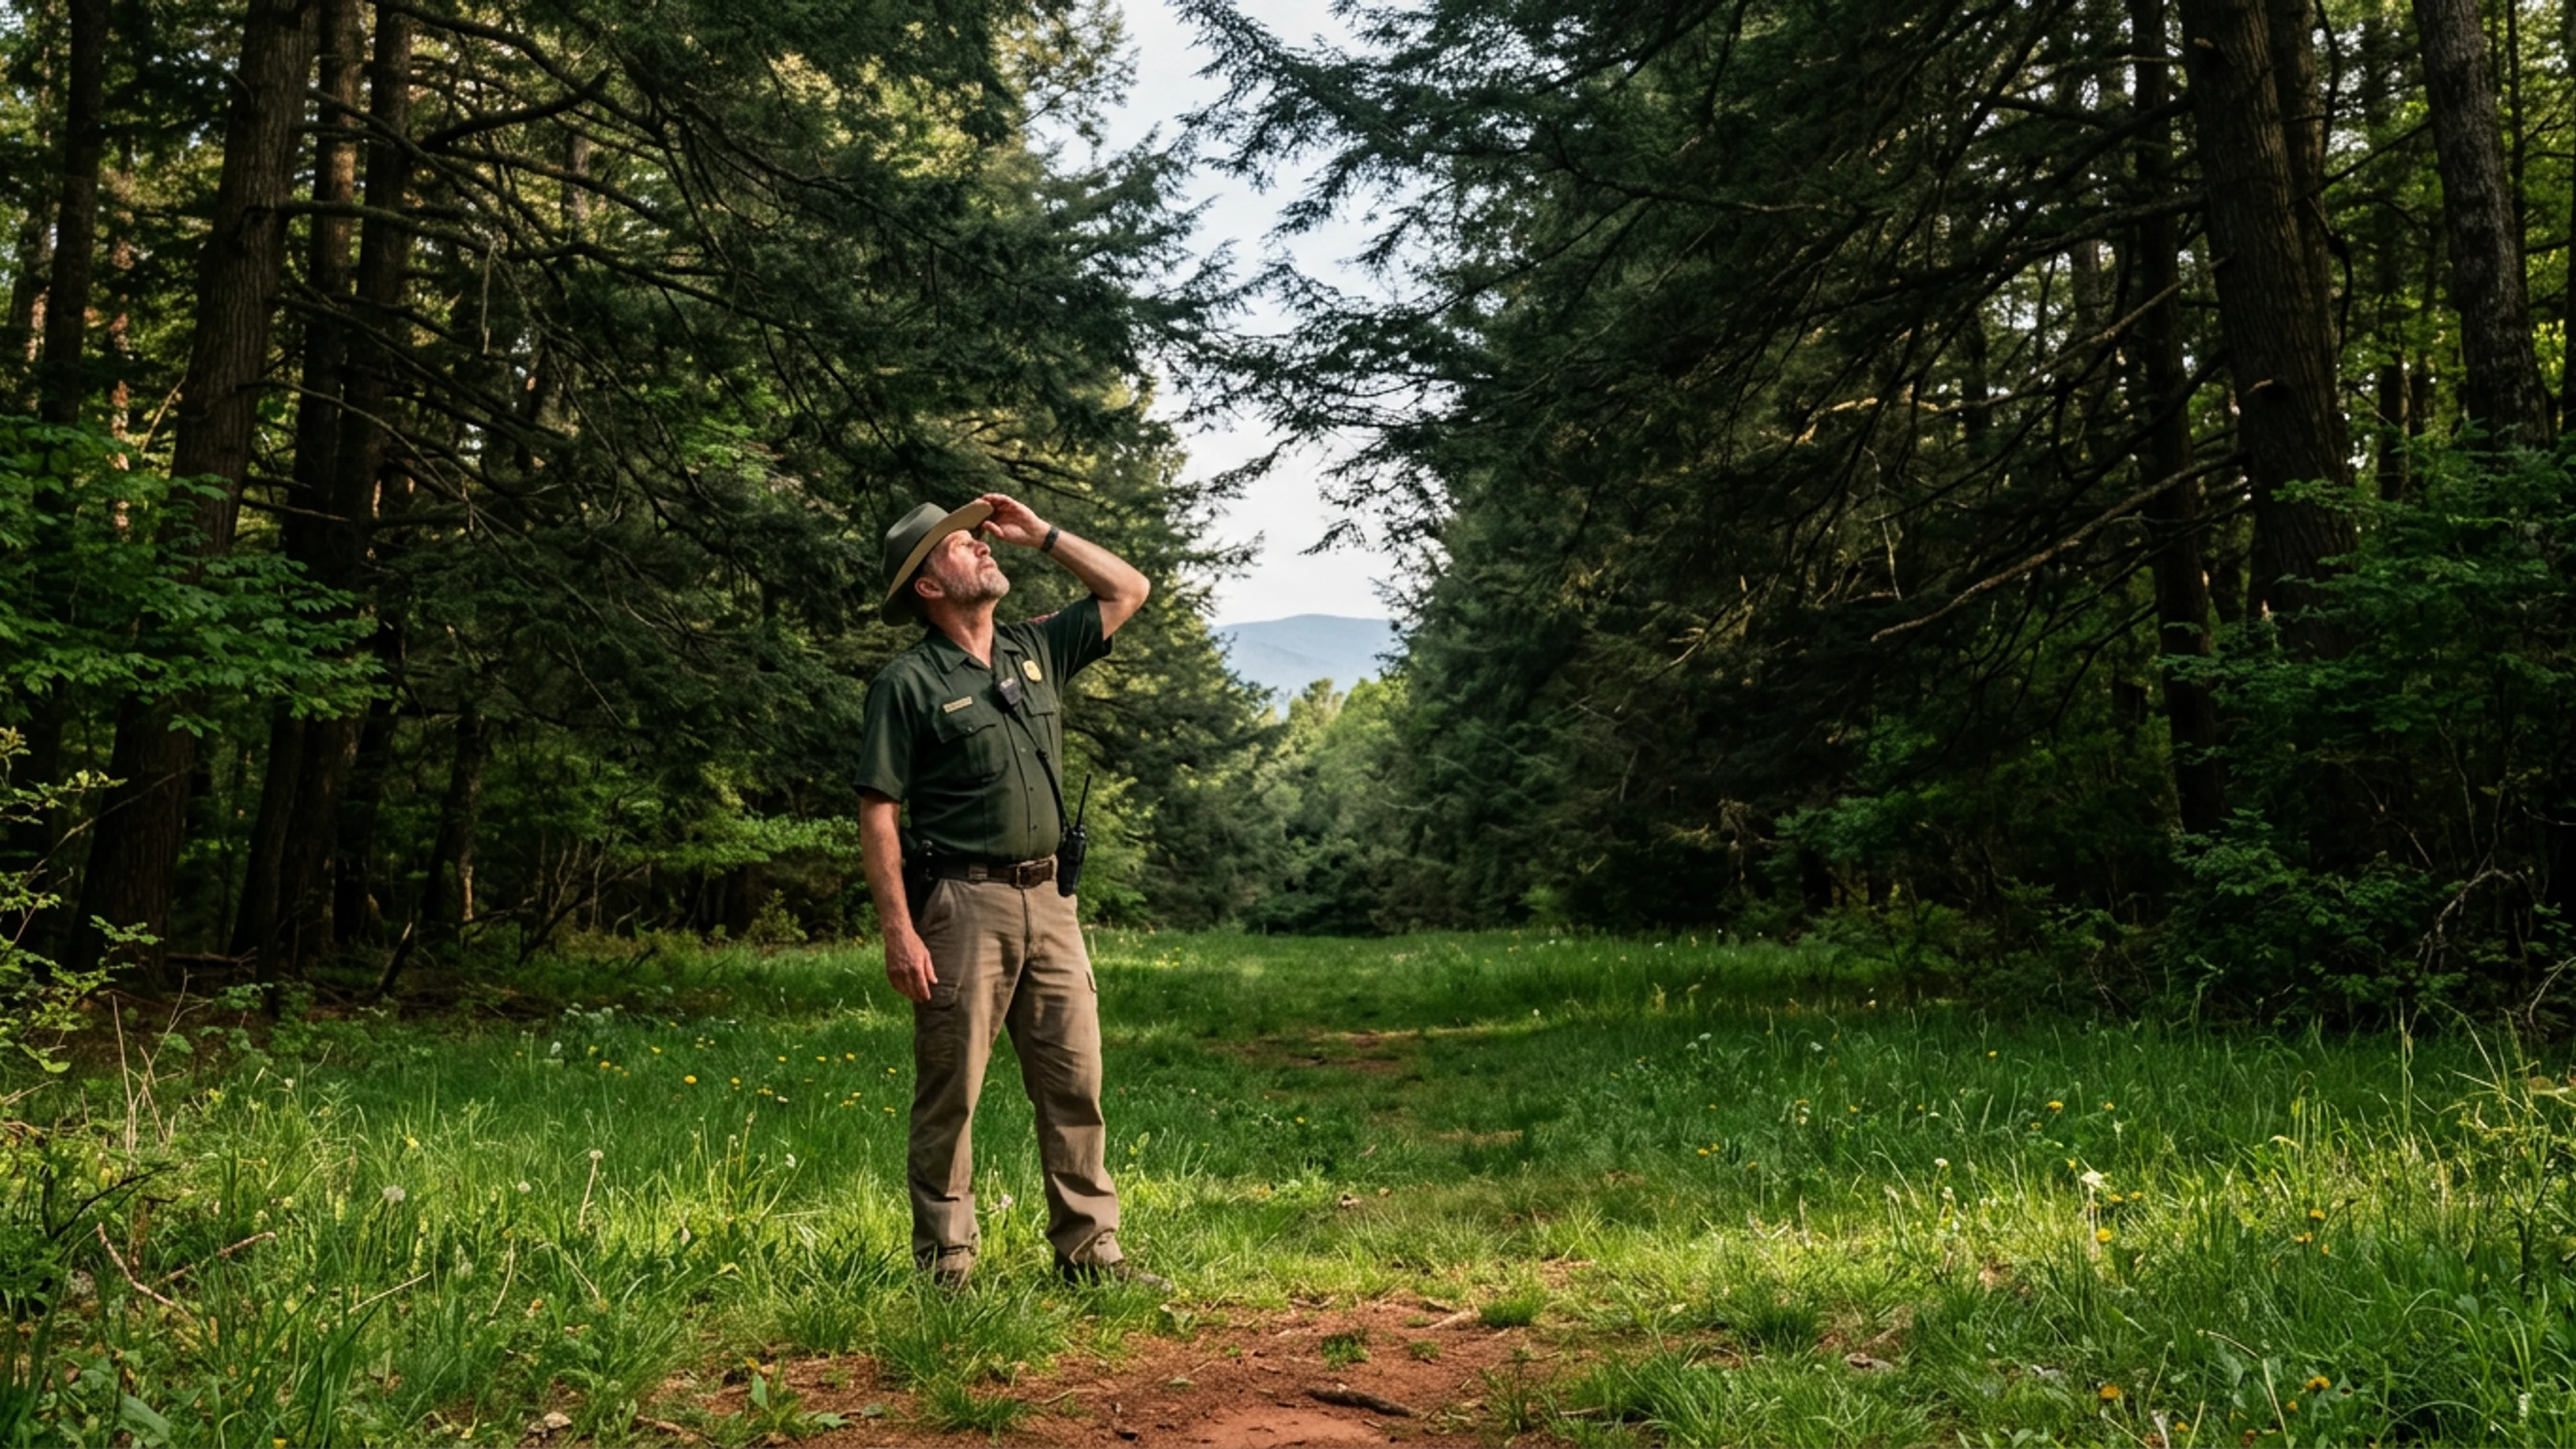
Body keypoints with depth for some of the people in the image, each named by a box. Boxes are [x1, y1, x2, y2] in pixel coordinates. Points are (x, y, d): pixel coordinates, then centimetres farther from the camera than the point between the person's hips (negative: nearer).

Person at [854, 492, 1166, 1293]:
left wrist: (1041, 533, 14)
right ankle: (945, 1266, 11)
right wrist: (899, 930, -15)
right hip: (962, 905, -6)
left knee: (1074, 1082, 7)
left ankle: (1090, 1250, 16)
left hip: (1048, 901, 6)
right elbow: (879, 814, -8)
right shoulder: (909, 681, -4)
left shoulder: (1037, 650, 13)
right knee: (949, 1093, 2)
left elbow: (1128, 589, 22)